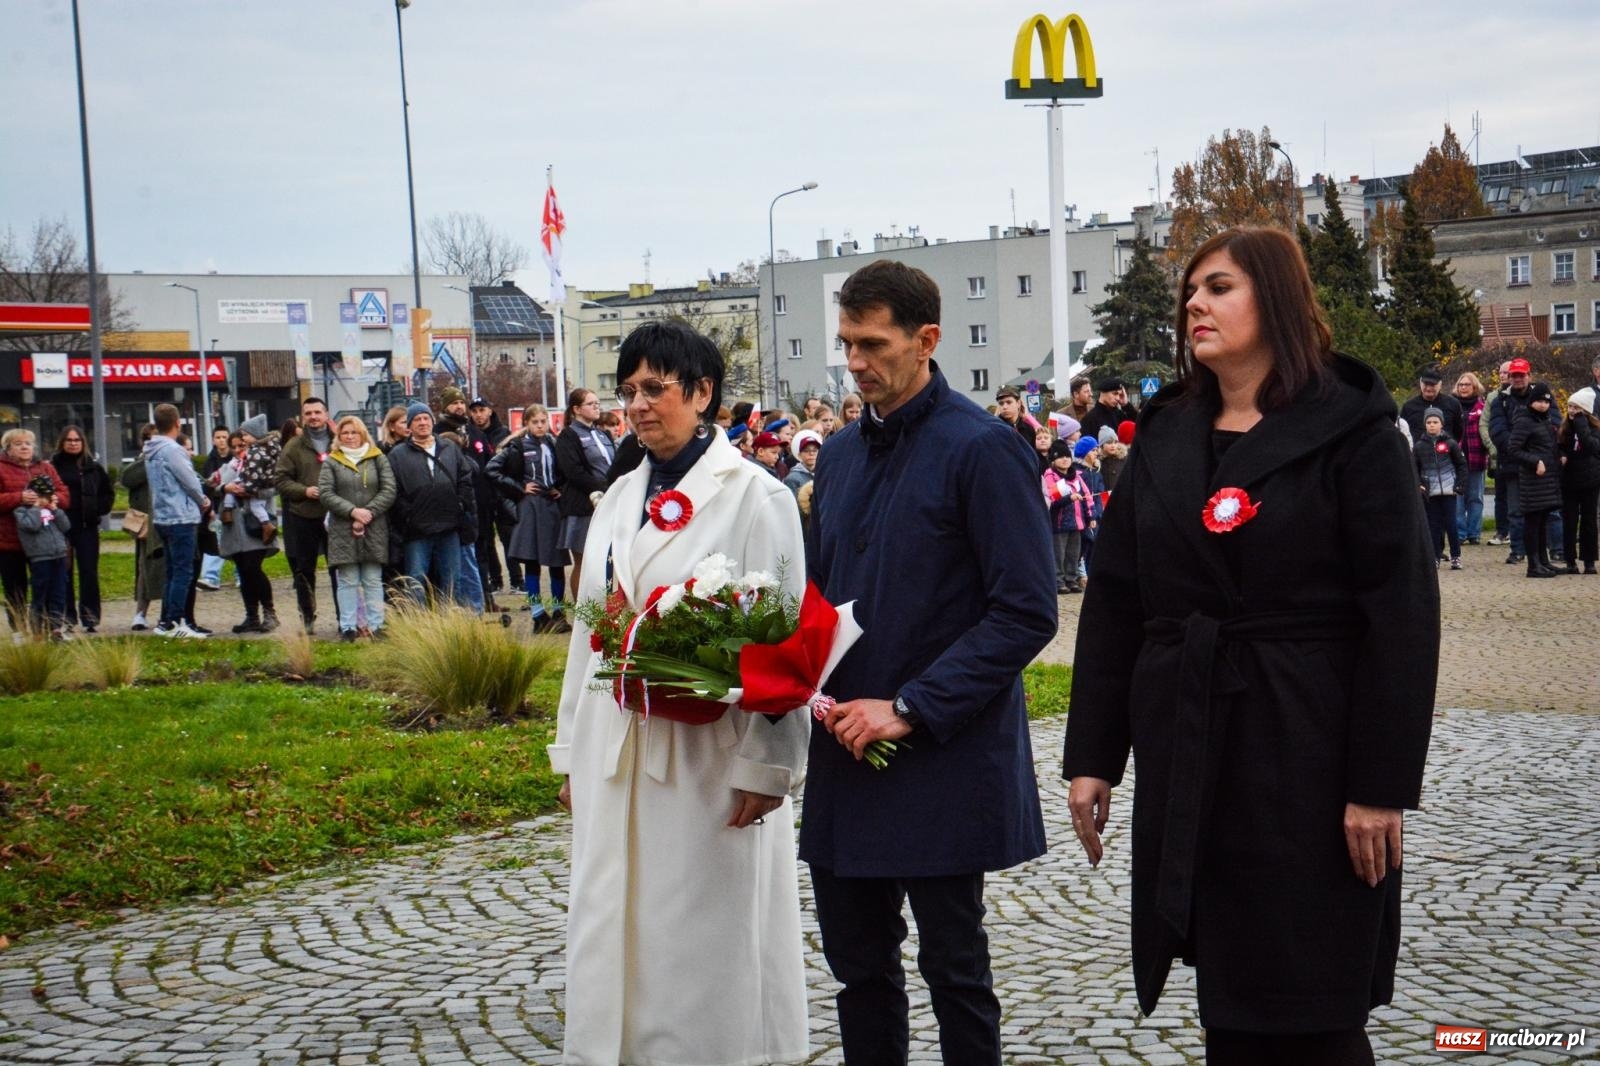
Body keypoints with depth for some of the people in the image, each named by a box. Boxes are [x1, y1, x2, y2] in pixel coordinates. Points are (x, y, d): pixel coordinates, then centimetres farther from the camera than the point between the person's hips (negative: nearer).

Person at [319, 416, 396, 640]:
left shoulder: (378, 459, 7)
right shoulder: (331, 462, 7)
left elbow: (389, 491, -1)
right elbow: (325, 494, -2)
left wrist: (367, 514, -11)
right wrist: (353, 511, -13)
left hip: (374, 529, 0)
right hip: (342, 530, 0)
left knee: (373, 581, 3)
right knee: (348, 581, 1)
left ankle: (375, 626, 5)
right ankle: (348, 627, 3)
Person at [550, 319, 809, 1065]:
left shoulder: (754, 496, -7)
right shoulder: (620, 498, 13)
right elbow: (590, 628, 15)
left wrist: (764, 767, -15)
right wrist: (571, 752, 14)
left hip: (709, 760, -6)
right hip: (615, 754, 6)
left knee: (712, 941, 1)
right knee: (615, 933, 10)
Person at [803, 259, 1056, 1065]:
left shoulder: (983, 449, -11)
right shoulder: (841, 453, 11)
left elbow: (1026, 612, -16)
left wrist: (910, 709, -18)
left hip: (942, 767, -7)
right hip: (846, 757, 7)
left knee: (954, 970, 5)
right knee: (858, 966, 14)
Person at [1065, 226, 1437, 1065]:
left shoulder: (1351, 432, -6)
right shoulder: (1163, 437, 10)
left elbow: (1401, 615, -10)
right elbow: (1113, 602, 9)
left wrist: (1382, 784, -15)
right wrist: (1092, 755, 5)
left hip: (1308, 757, -5)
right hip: (1185, 757, 5)